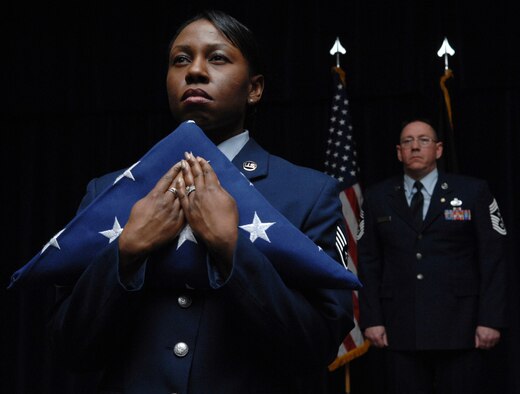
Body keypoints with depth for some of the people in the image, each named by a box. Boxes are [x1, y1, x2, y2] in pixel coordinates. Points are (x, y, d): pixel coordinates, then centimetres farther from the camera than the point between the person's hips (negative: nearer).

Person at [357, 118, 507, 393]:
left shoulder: (473, 192, 4)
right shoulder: (377, 198, 9)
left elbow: (492, 260, 0)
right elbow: (369, 263, 8)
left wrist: (491, 320, -6)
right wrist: (371, 319, -1)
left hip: (458, 326, -1)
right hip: (400, 329, 1)